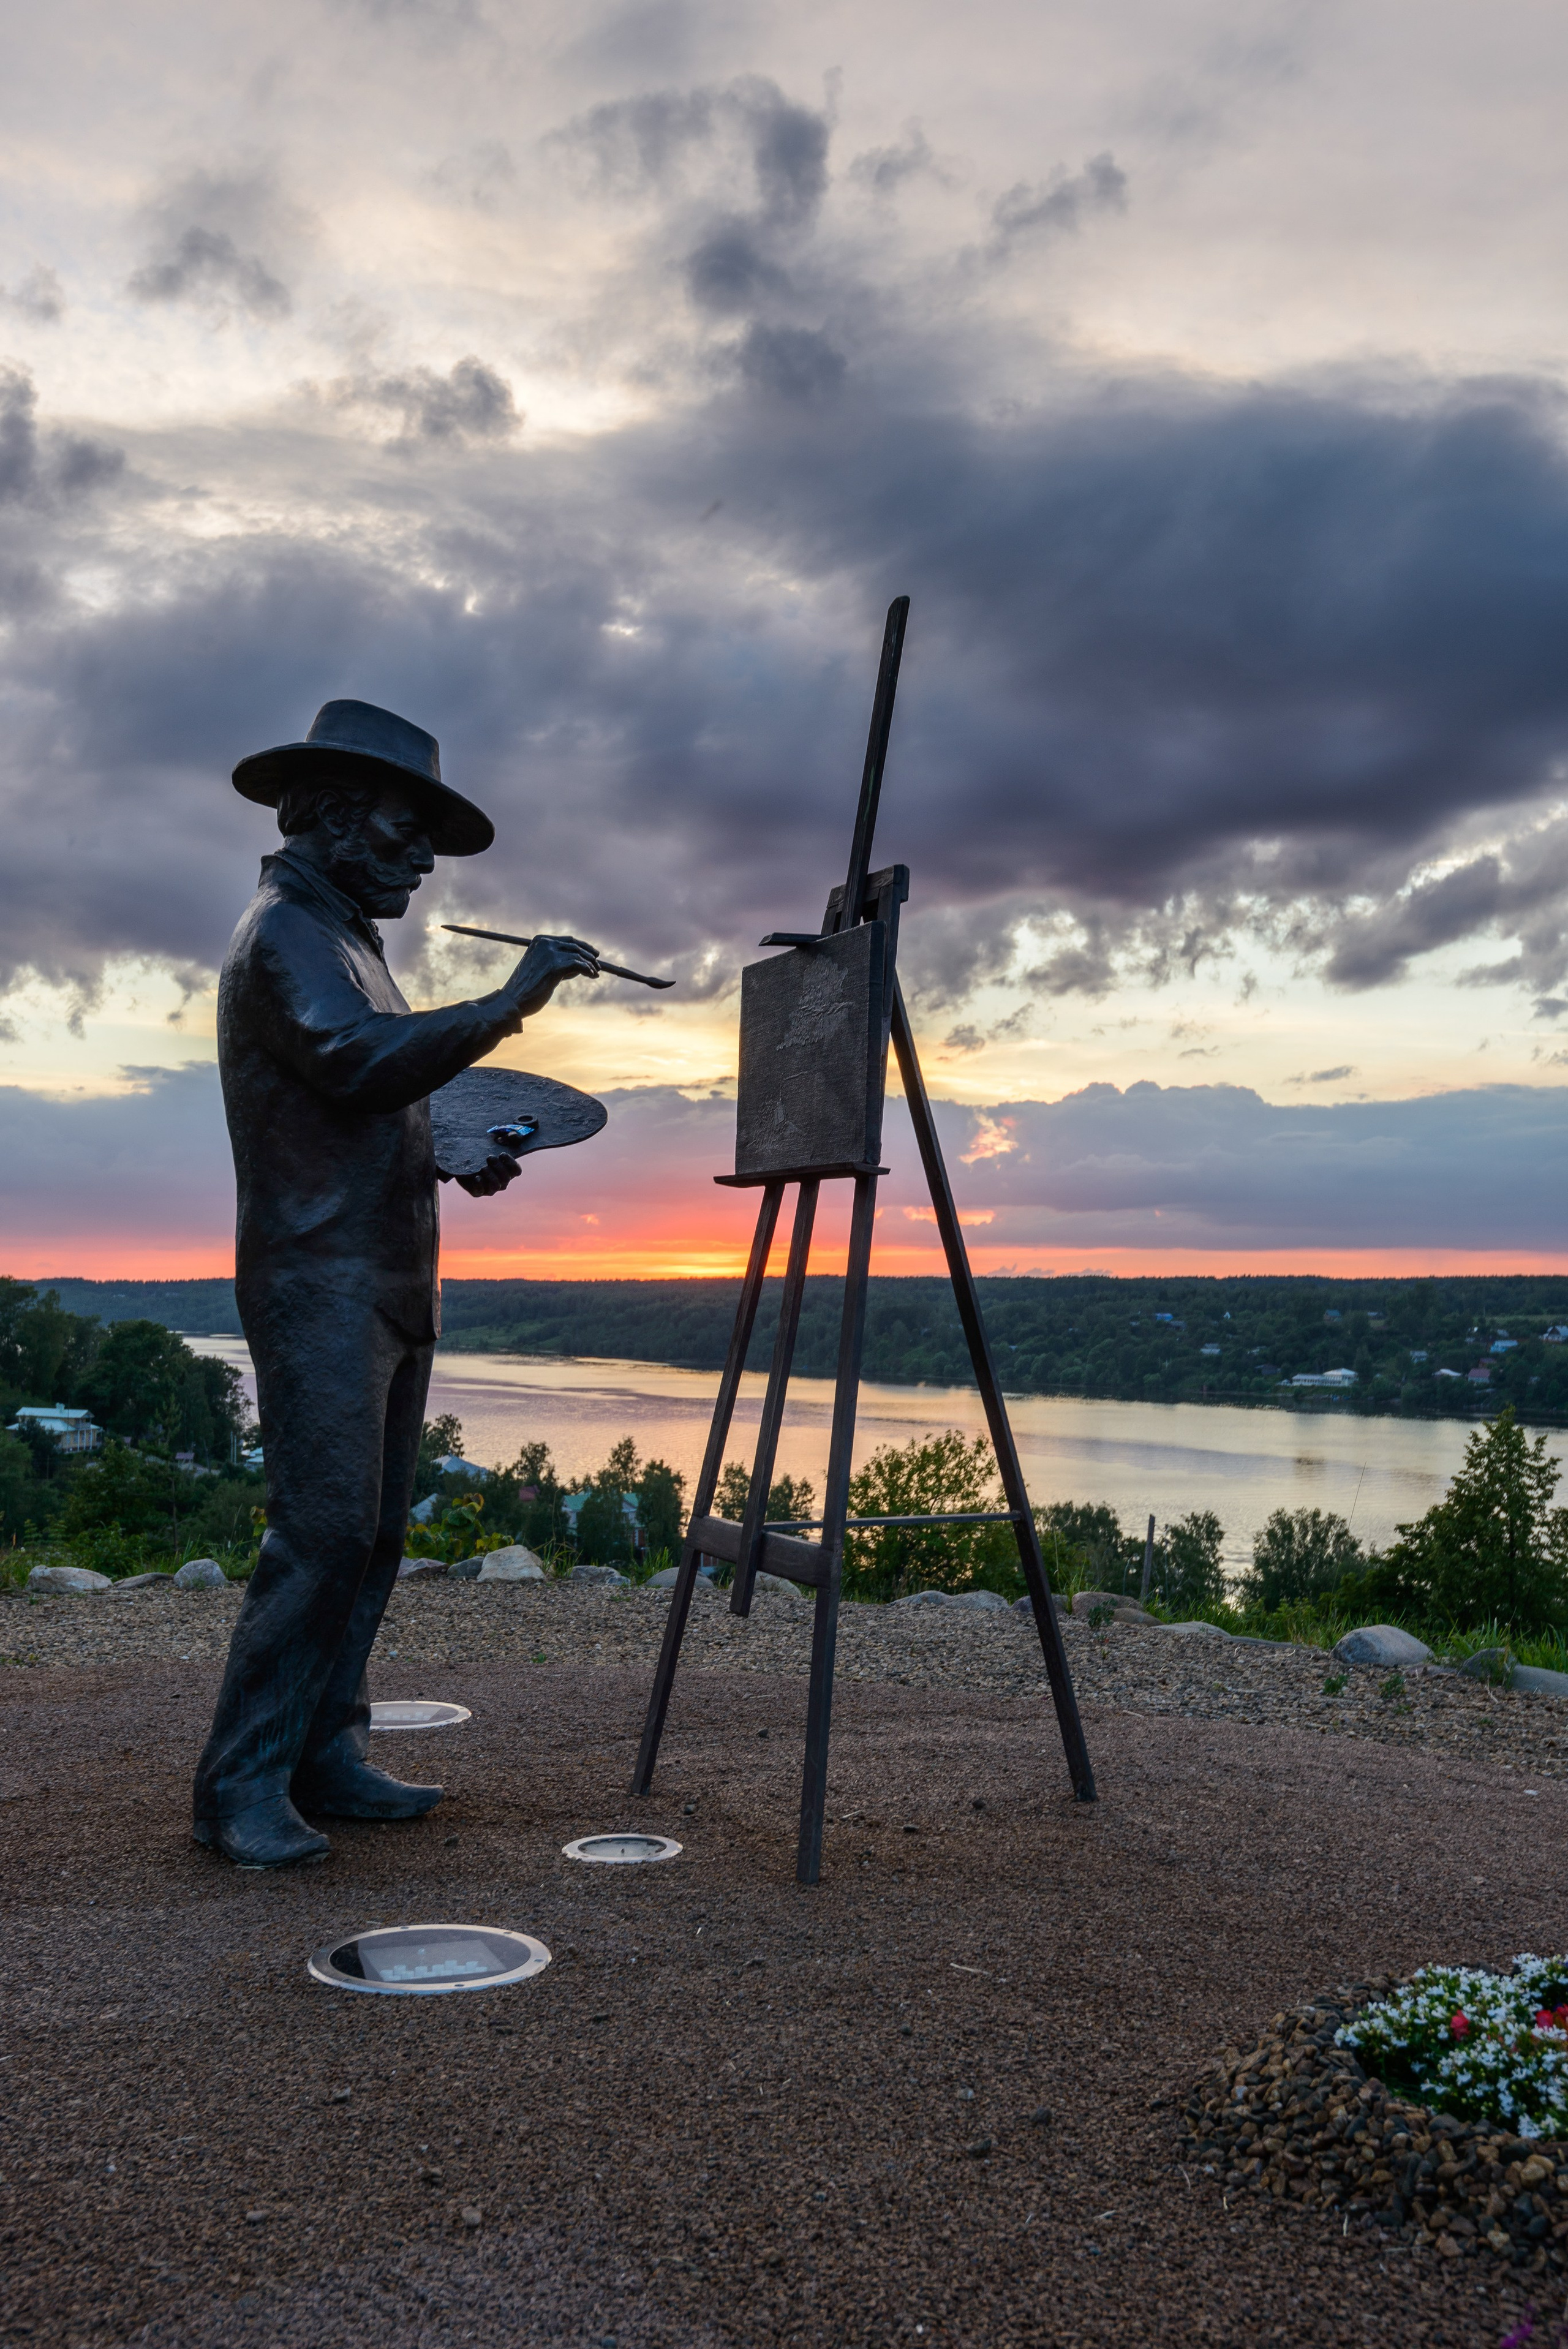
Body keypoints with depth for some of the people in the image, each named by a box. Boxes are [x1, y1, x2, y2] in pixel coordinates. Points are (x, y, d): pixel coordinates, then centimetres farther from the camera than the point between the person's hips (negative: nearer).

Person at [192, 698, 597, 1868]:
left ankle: (326, 1754, 15)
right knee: (323, 1529, -13)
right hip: (319, 1283, -10)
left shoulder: (347, 938, 23)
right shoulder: (284, 932, -7)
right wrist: (505, 1006, -24)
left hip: (389, 1287, 10)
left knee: (375, 1531, 8)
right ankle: (244, 1785, -5)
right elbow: (356, 1058, -25)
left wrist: (463, 1156, 14)